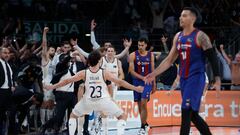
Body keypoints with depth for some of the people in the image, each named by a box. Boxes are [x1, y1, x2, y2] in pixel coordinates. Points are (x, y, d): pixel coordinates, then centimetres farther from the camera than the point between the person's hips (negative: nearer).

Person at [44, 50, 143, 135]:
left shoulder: (83, 73, -7)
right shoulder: (104, 73, -10)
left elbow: (67, 81, 0)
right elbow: (120, 82, -8)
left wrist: (52, 87, 11)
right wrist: (135, 88, 0)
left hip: (88, 101, 2)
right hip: (103, 100, -2)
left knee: (73, 115, 25)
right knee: (122, 116, 11)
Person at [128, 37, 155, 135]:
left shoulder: (150, 55, 3)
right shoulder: (133, 55, -3)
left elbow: (152, 71, 9)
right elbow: (131, 71, -8)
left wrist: (154, 84, 8)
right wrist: (142, 78, -19)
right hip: (137, 82, 1)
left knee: (143, 103, -15)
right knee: (139, 105, 8)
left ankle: (143, 127, -12)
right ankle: (145, 124, 25)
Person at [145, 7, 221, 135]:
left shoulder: (200, 36, -9)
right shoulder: (178, 37, 11)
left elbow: (213, 58, -10)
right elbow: (169, 60, 17)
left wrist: (217, 80, -17)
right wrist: (154, 74, 12)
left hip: (196, 78, -7)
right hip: (183, 78, 7)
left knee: (186, 112, -13)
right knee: (192, 114, 11)